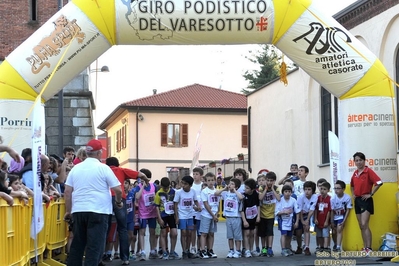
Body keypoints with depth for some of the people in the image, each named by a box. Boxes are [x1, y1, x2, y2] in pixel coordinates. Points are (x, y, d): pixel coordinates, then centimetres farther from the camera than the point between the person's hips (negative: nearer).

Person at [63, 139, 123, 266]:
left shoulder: (76, 168, 8)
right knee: (94, 247, -3)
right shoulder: (103, 168, -4)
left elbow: (67, 191, 7)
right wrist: (119, 201, 15)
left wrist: (68, 211, 14)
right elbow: (118, 189, -5)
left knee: (77, 245, 13)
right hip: (98, 212, -5)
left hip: (78, 211, 5)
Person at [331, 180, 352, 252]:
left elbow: (348, 210, -14)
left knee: (339, 230, -17)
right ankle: (335, 244, 33)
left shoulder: (347, 198, -23)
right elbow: (332, 211, -14)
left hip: (342, 216, -2)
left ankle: (338, 247, -16)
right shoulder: (333, 198, -21)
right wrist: (332, 222, -11)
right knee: (334, 232, 7)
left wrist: (344, 221, -15)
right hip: (334, 217, 2)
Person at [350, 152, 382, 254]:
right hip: (357, 200, 7)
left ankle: (369, 248, -17)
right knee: (361, 226, 9)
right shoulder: (355, 173, 11)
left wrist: (371, 194, -16)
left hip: (366, 200, -7)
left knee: (364, 225, -16)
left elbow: (379, 182, -20)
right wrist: (353, 194, 16)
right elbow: (352, 185, 30)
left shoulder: (368, 171, -10)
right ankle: (365, 248, 14)